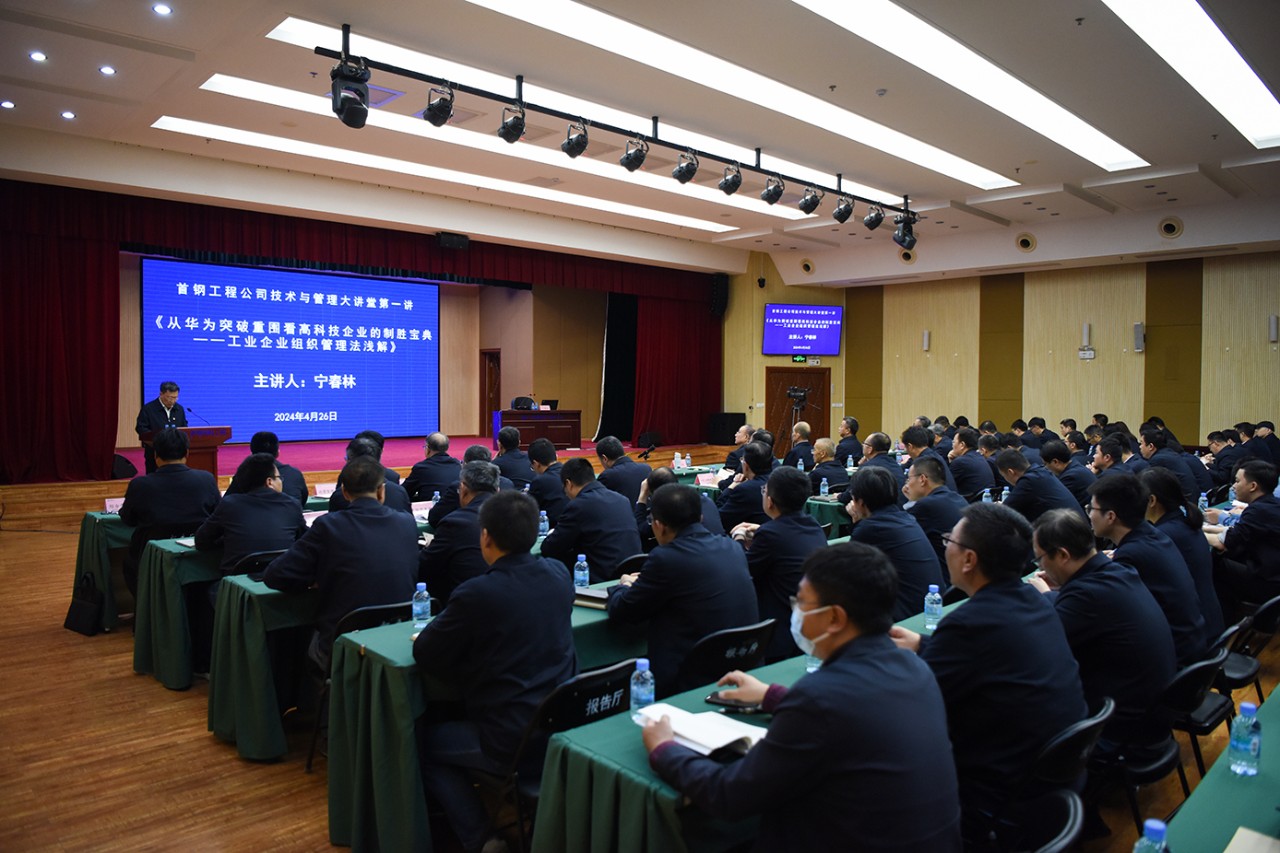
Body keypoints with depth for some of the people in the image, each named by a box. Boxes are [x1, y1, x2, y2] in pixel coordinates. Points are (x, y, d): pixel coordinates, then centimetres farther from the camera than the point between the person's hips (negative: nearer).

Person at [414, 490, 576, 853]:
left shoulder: (476, 593, -21)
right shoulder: (559, 575, -1)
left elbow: (425, 658, -9)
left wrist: (441, 623, 10)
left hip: (514, 743, -7)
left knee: (422, 740, 19)